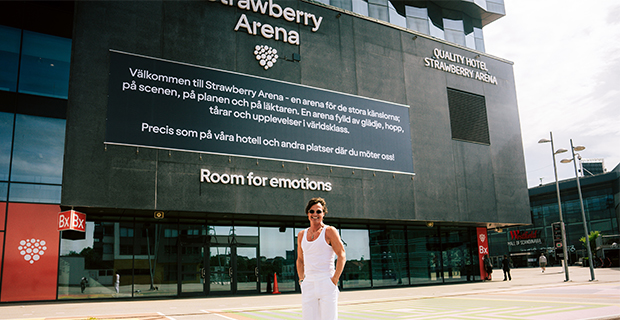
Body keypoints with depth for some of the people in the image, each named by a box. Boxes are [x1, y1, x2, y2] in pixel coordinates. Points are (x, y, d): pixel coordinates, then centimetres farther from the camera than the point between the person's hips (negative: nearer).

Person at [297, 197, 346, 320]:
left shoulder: (329, 231, -1)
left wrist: (335, 280, -11)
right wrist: (301, 279, 10)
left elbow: (342, 256, -5)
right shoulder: (301, 235, 13)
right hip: (308, 285, 5)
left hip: (326, 282, -4)